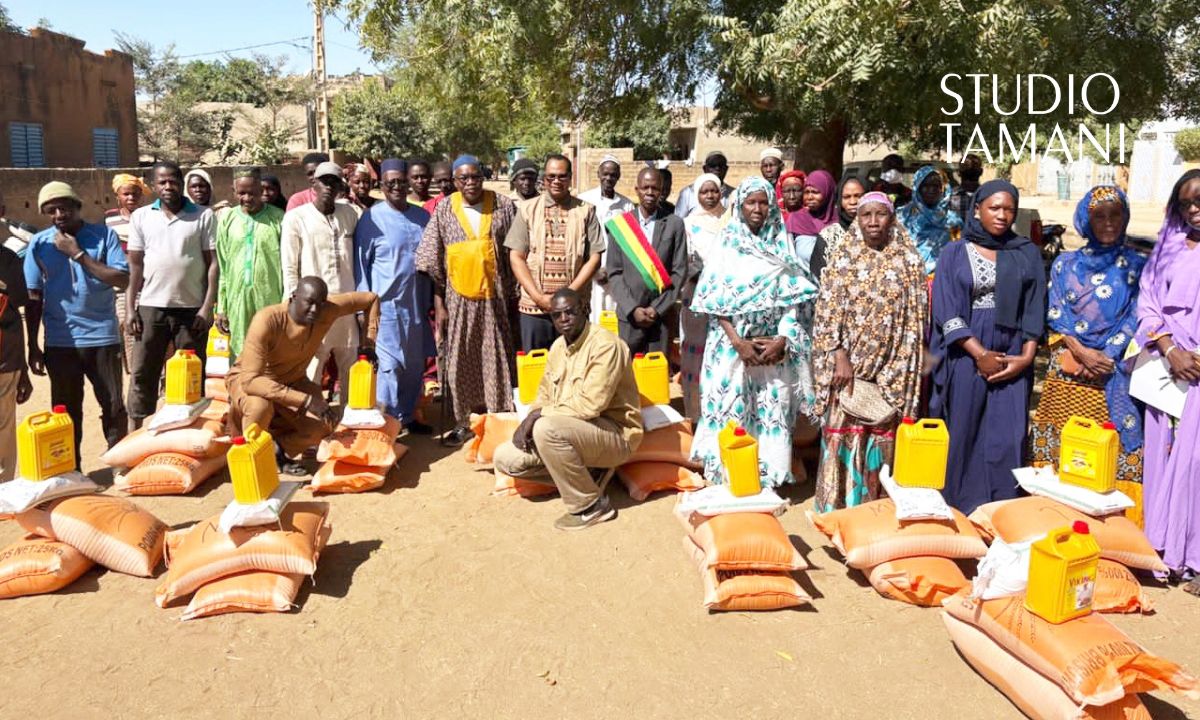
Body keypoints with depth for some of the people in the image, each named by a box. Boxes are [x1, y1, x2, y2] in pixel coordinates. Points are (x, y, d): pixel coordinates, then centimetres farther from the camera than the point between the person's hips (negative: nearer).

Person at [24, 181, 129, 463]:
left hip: (102, 336, -1)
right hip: (59, 342, 2)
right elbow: (33, 299, 4)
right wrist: (32, 346, 3)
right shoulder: (39, 244, 3)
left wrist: (78, 254, -14)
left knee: (113, 406, 4)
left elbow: (123, 280, -12)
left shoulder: (104, 235, -1)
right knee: (66, 410, 10)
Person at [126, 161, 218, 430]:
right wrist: (130, 308, 1)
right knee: (142, 373, 6)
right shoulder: (141, 216, 7)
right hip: (151, 307, 2)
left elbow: (213, 263, -2)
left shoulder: (204, 216, 1)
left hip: (192, 308, -2)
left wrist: (208, 306, -9)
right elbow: (135, 265, 7)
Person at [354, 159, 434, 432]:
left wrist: (433, 299, 12)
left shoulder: (422, 216, 8)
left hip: (418, 302, 5)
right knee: (390, 365, -4)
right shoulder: (372, 218, -6)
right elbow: (361, 263, -3)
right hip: (387, 304, -5)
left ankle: (406, 415, 25)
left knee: (416, 364, 11)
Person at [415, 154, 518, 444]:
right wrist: (439, 304, -1)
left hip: (494, 296, 0)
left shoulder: (503, 206, 1)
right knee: (460, 360, 5)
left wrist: (513, 297, 1)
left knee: (496, 358, 4)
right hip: (458, 297, 1)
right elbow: (432, 261, 3)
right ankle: (464, 421, 19)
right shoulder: (444, 210, 1)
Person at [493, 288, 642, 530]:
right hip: (574, 429, 8)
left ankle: (591, 505, -16)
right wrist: (531, 419, -9)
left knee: (547, 429, -34)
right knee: (505, 458, -2)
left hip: (614, 433, -8)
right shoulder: (558, 346, 8)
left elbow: (591, 404, -27)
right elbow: (545, 395, 13)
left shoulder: (605, 345, -19)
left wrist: (539, 415, -20)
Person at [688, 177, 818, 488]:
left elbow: (792, 298, 2)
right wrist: (737, 341, -13)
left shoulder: (783, 246, 6)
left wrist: (782, 340, -11)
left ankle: (768, 477, 11)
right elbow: (714, 299, -4)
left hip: (774, 345, 1)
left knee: (773, 409, 1)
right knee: (731, 409, 0)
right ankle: (729, 476, 11)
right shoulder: (728, 244, 2)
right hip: (733, 344, -1)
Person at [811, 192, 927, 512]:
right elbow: (828, 313, -4)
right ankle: (841, 503, 13)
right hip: (851, 364, -1)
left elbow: (916, 317, 5)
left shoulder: (909, 261, 4)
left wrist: (908, 370, 0)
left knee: (884, 435, 6)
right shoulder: (843, 258, 1)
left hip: (893, 368, 1)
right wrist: (840, 359, -12)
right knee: (845, 432, 1)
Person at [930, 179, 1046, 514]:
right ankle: (961, 513, 10)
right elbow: (946, 311, -4)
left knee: (1007, 438, -2)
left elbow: (1034, 309, 7)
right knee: (964, 435, 1)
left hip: (1012, 358, 2)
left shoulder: (1027, 254, 10)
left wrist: (1026, 356, -6)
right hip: (965, 355, -1)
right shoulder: (955, 253, 4)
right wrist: (980, 354, -11)